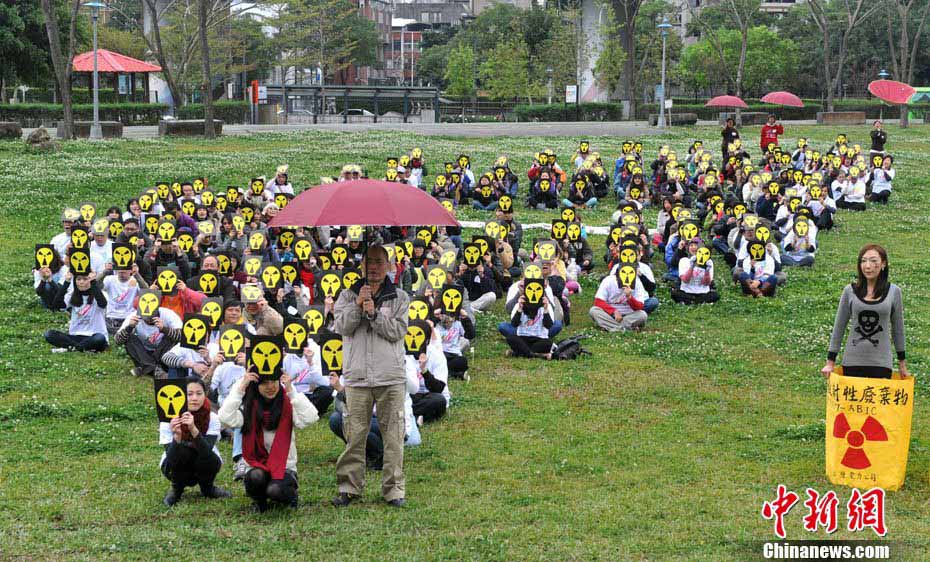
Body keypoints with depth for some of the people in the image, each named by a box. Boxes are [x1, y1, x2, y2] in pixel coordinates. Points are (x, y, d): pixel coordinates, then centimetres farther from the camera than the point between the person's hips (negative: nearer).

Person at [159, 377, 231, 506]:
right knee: (182, 452, -32)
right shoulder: (170, 419, -22)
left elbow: (207, 451, -34)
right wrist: (177, 436, -48)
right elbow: (171, 456, -29)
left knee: (208, 458, -32)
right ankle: (176, 489, -3)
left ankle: (207, 487, 2)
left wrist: (193, 429, -50)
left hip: (203, 467, 1)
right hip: (176, 469, 0)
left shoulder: (212, 418, -20)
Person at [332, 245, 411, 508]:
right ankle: (349, 486, 8)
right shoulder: (347, 295, 12)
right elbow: (342, 327, -2)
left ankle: (393, 488, 5)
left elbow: (398, 331, -3)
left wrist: (374, 313, -14)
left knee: (393, 435, -1)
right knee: (355, 434, 0)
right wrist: (357, 305, -14)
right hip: (357, 377, 0)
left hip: (391, 378, 0)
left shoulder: (399, 298, 9)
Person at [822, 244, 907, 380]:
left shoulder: (894, 292, 0)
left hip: (881, 363, 0)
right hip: (852, 362, 0)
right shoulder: (850, 291, 0)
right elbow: (839, 327, 6)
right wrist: (830, 362, 5)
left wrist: (902, 363, 14)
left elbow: (898, 328, 10)